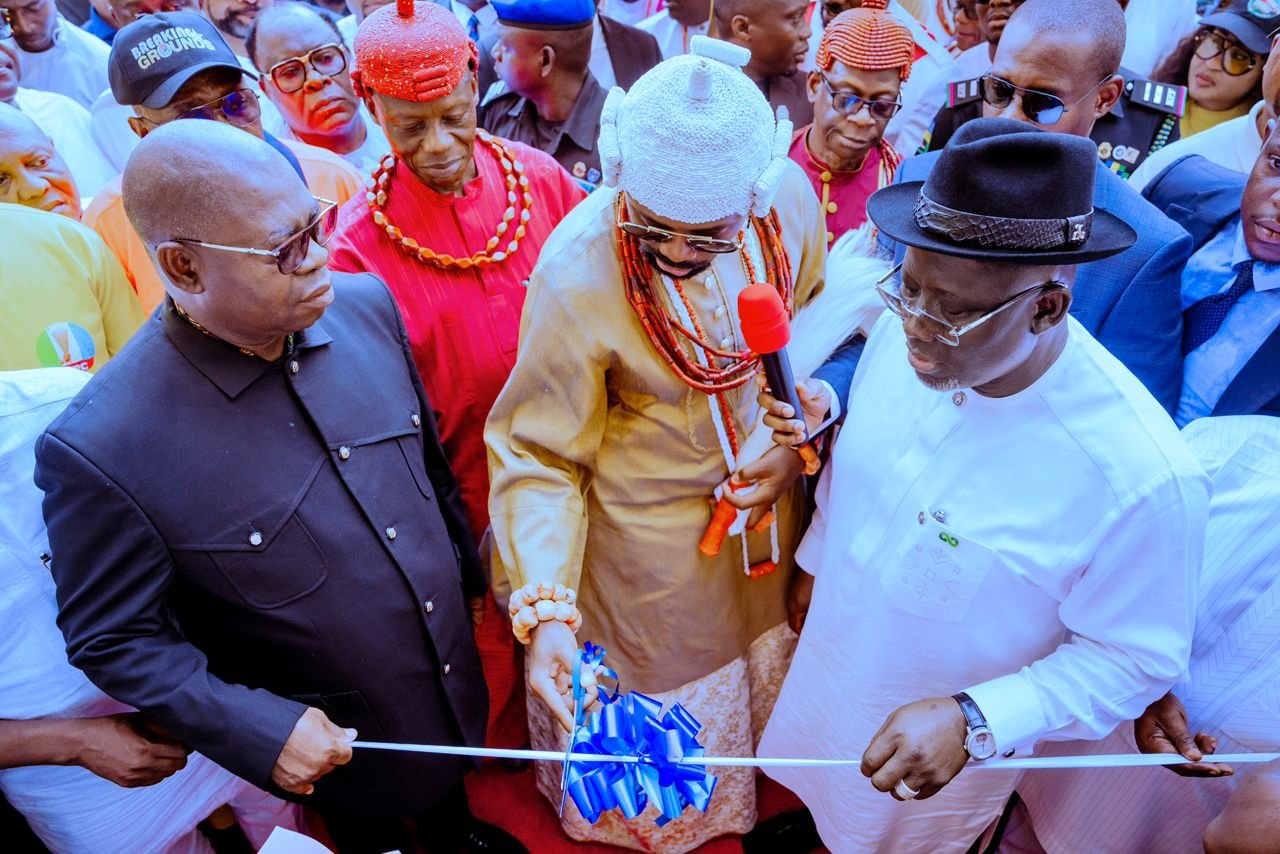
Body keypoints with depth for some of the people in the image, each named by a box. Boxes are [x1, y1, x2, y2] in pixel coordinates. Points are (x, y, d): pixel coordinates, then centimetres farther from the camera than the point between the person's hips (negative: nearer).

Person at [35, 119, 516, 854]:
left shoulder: (367, 305, -15)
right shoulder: (103, 448, -30)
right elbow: (113, 638, -16)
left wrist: (468, 570, 12)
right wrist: (261, 732, -21)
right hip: (339, 748, -4)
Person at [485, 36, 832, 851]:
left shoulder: (789, 197, -19)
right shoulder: (577, 272, -31)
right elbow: (539, 455, -21)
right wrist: (546, 610, -28)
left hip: (769, 502, 5)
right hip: (652, 537, -4)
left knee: (764, 668, 29)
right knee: (667, 696, 19)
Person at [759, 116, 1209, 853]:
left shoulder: (1141, 476, -35)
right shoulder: (901, 332, -20)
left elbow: (1134, 660, -20)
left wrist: (974, 722, -31)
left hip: (947, 746, -4)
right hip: (828, 666, 5)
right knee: (818, 794, 34)